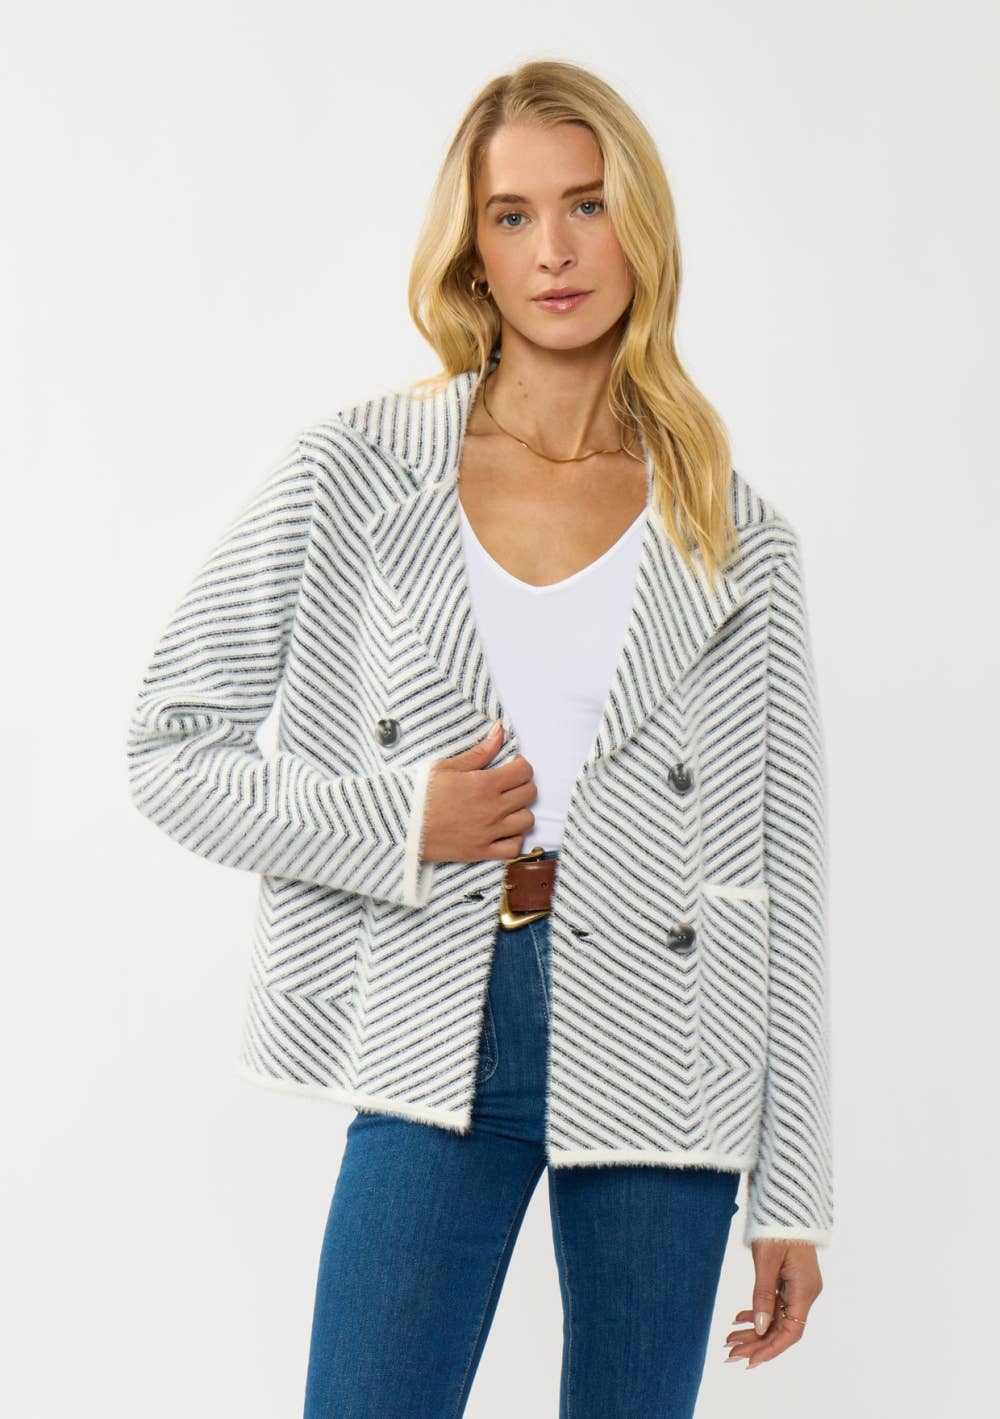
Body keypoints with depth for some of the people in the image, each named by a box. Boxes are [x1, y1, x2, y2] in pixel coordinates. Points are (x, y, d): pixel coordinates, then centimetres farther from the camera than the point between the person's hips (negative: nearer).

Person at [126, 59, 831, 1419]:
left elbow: (784, 879, 4)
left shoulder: (737, 541, 2)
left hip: (656, 1067, 1)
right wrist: (396, 822, -12)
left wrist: (794, 1194, 4)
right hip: (436, 1047, 0)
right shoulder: (354, 476, 0)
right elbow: (172, 749, 3)